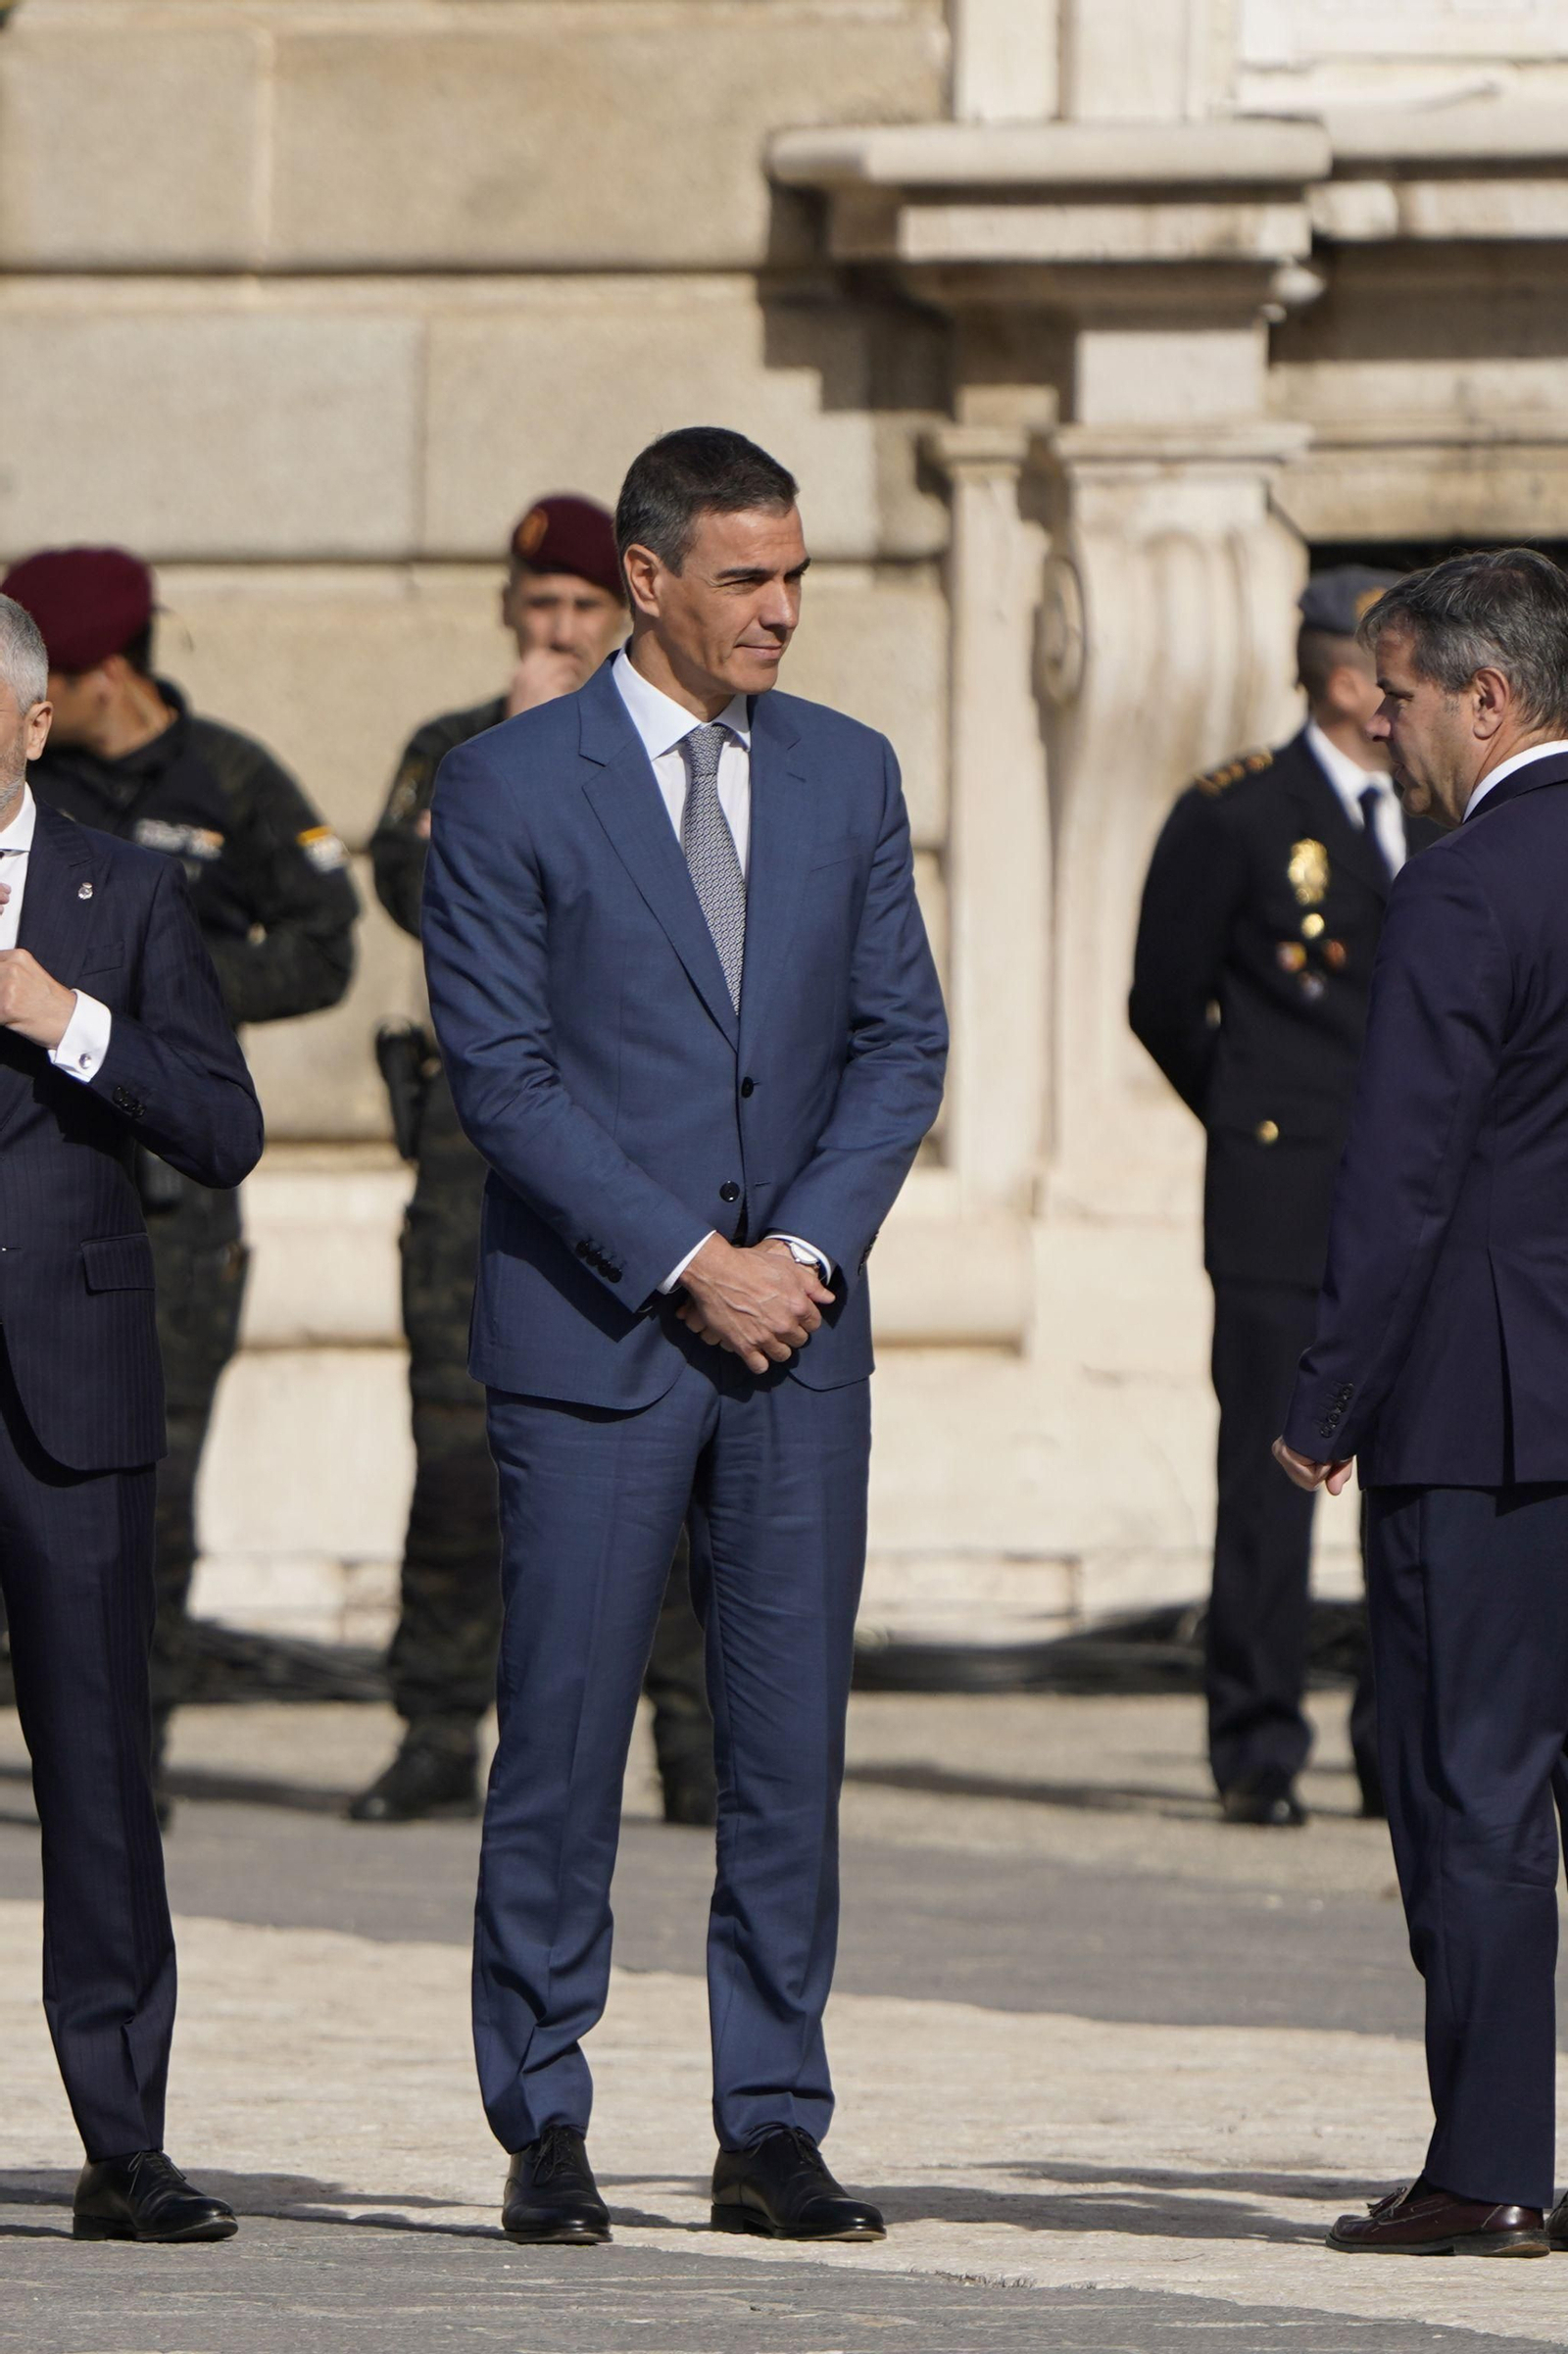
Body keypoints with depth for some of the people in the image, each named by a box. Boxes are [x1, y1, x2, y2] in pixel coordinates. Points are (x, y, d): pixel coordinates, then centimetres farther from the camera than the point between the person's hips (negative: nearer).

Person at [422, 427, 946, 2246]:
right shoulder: (507, 788, -4)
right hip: (589, 1334, -4)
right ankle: (543, 2130, 6)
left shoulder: (846, 775, 10)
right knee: (562, 1737, -2)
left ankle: (773, 2131, 7)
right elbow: (500, 1069, -8)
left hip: (799, 1331, 4)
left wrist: (807, 1244, -6)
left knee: (791, 1743, 2)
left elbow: (900, 1039, 9)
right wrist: (688, 1262, -13)